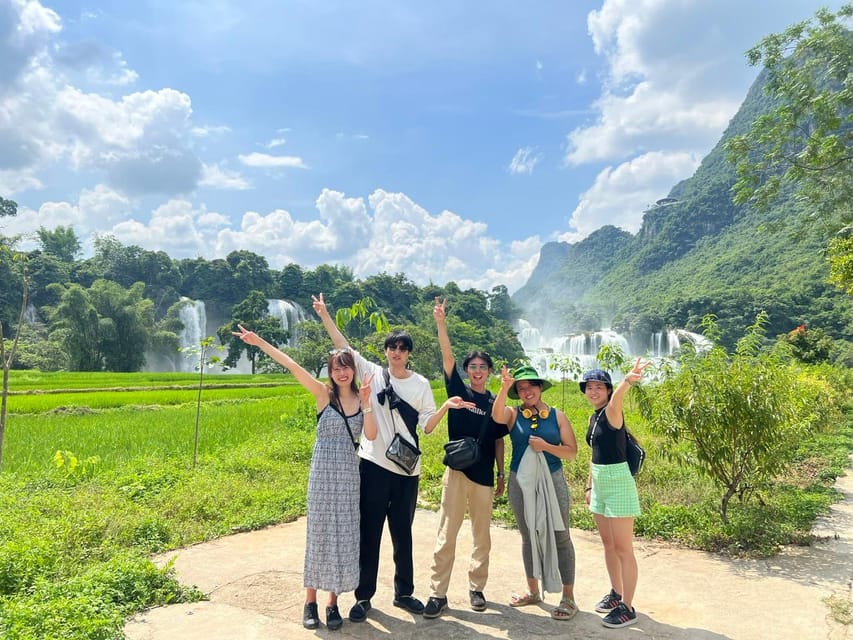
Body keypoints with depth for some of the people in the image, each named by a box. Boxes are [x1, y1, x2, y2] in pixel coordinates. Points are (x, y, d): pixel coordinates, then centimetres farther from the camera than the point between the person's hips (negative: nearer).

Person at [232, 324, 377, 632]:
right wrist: (259, 342, -19)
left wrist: (366, 401, -15)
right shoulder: (323, 393, -4)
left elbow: (371, 435, -8)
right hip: (323, 472, -2)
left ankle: (333, 603, 21)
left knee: (344, 535, 7)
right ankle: (310, 601, 20)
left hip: (349, 473, 3)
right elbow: (292, 366, -12)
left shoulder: (361, 398, 3)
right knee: (319, 533, 5)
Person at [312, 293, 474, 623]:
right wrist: (325, 315, -8)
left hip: (406, 469, 1)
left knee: (402, 533, 14)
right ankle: (364, 596, 21)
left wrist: (445, 407, -14)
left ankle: (404, 593, 30)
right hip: (373, 464, -1)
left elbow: (426, 426, 1)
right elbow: (343, 346, -4)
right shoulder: (372, 373, 0)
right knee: (369, 532, 7)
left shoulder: (420, 384, 2)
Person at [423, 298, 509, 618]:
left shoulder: (495, 402, 6)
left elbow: (498, 442, 12)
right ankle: (438, 594, 8)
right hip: (457, 471, -2)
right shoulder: (458, 391, 1)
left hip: (483, 476, 3)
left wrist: (501, 475, 10)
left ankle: (476, 588, 28)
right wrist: (441, 323, -24)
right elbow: (447, 357, -13)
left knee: (482, 537, 12)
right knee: (446, 536, -1)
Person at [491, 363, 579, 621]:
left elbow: (572, 452, -3)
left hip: (552, 481, -1)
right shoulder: (513, 414, 0)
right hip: (521, 483, 2)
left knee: (560, 537, 2)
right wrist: (505, 386, -36)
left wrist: (546, 446, -18)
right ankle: (533, 591, 30)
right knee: (529, 537, 15)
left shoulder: (557, 415, -1)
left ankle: (568, 597, 14)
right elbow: (496, 415, -24)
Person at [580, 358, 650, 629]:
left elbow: (615, 399, -40)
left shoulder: (611, 413, -16)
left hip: (618, 483, -9)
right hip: (600, 484, 9)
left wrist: (627, 381, -62)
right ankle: (616, 593, 35)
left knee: (623, 549, 0)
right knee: (608, 544, 19)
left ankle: (628, 608, 10)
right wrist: (590, 485, 17)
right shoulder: (593, 418, 10)